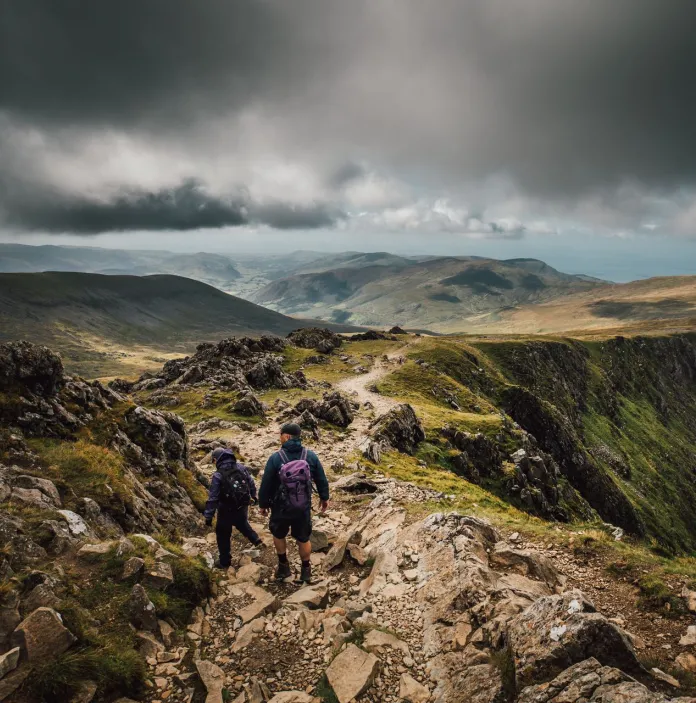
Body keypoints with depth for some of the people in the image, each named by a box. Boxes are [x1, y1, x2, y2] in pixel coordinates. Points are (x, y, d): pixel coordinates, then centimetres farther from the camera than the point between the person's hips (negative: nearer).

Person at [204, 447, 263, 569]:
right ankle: (257, 540, 25)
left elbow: (213, 499, -18)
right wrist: (253, 497, 20)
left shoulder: (218, 476, -21)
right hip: (243, 508, 4)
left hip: (227, 511, -4)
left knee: (223, 535, 15)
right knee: (243, 524, 34)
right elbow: (252, 484, 3)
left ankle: (225, 562, 24)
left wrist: (208, 517, -9)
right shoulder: (241, 468, -8)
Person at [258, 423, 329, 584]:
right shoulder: (311, 456, -11)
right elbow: (321, 480, 0)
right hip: (303, 507, 2)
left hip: (281, 507, -2)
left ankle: (283, 566, 37)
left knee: (278, 535, 26)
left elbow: (266, 484, -12)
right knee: (303, 539, 20)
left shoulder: (275, 458, -20)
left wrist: (263, 504, 4)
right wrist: (324, 498, 16)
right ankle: (306, 570, 33)